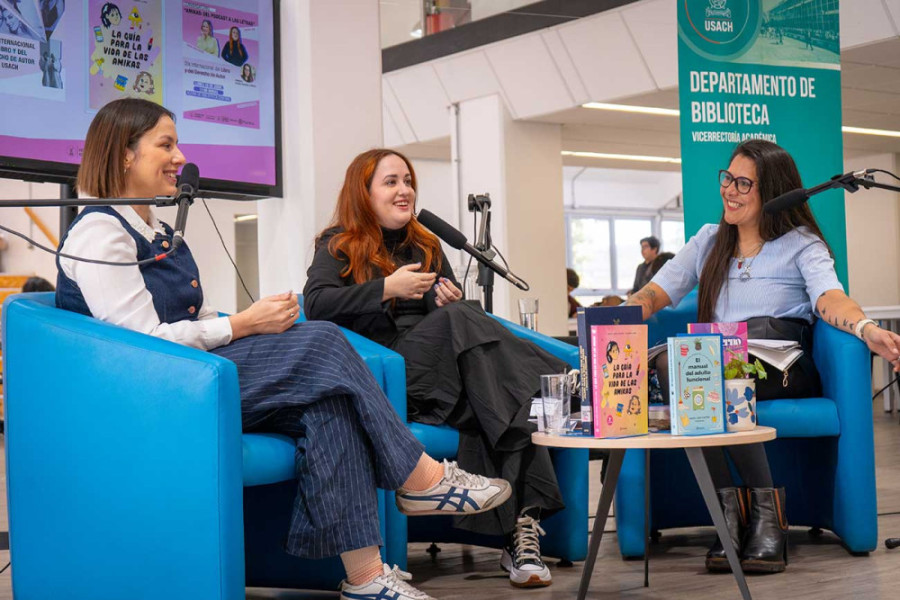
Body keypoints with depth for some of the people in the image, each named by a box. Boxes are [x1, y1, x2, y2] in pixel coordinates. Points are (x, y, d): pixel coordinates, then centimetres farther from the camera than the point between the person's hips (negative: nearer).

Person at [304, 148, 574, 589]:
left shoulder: (426, 246, 28)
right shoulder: (338, 245, 10)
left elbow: (456, 311, 28)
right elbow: (315, 305, -8)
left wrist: (453, 301, 3)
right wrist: (387, 288, -15)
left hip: (448, 370, 5)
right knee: (459, 321, -31)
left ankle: (519, 526, -39)